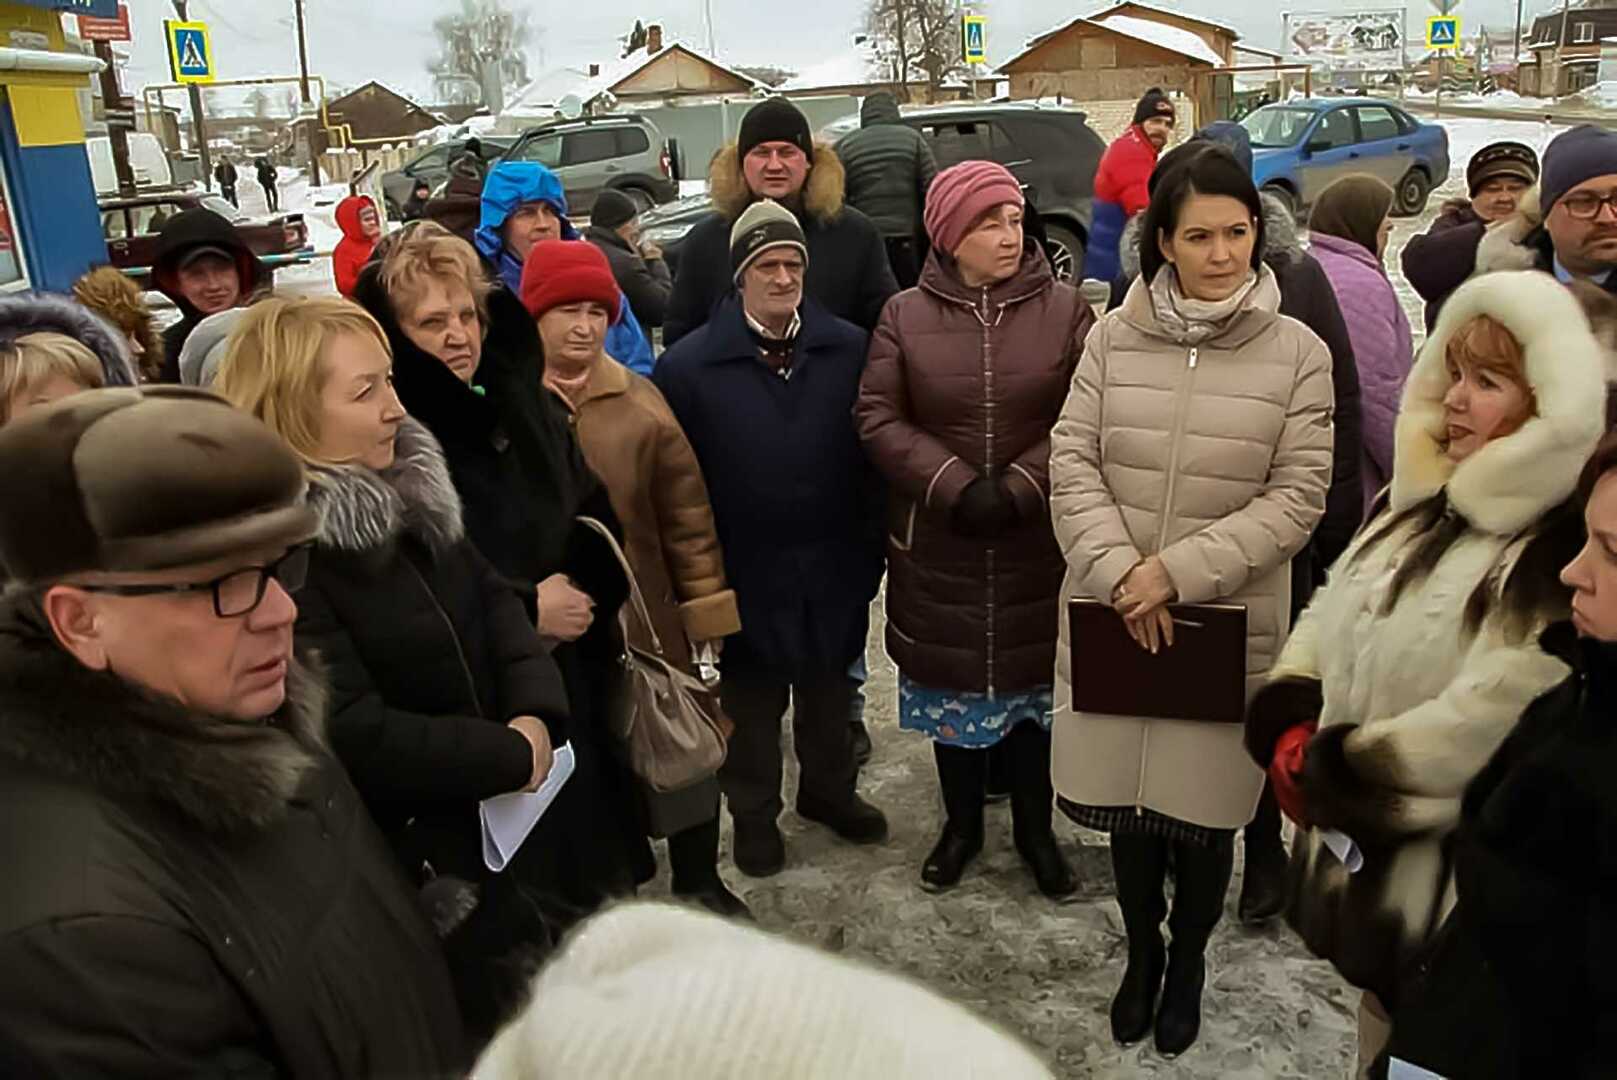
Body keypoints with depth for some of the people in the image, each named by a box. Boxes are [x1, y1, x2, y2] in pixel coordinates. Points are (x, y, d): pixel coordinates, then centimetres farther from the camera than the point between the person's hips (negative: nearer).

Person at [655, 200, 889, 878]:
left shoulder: (849, 350, -4)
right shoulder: (689, 365, -8)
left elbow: (873, 457, -2)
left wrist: (871, 552, -3)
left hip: (833, 568, 2)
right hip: (747, 575, -2)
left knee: (830, 690, 21)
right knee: (751, 701, 15)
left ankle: (829, 789, 44)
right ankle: (754, 813, 36)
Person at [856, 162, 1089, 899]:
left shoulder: (1065, 310, -2)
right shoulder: (905, 316, -1)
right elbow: (877, 419, -6)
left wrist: (1018, 490, -18)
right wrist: (955, 488, -16)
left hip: (1038, 543, 0)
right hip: (938, 543, 1)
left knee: (1035, 680, 12)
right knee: (951, 683, 13)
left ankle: (1034, 829, 33)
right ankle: (961, 824, 35)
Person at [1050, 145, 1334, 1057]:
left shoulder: (1299, 353, -4)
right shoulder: (1114, 337, 1)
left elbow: (1299, 495, -7)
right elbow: (1072, 463, -1)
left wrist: (1180, 571, -16)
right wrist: (1118, 570, -15)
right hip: (1114, 617, 2)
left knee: (1204, 815, 8)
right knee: (1127, 800, 13)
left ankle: (1188, 964, 39)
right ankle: (1141, 954, 41)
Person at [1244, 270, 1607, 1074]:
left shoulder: (1566, 569, -22)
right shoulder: (1423, 507, 6)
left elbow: (1483, 731, -29)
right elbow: (1328, 616, 8)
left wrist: (1328, 772, -19)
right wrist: (1288, 729, -8)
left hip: (1456, 897, -7)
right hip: (1364, 865, 8)